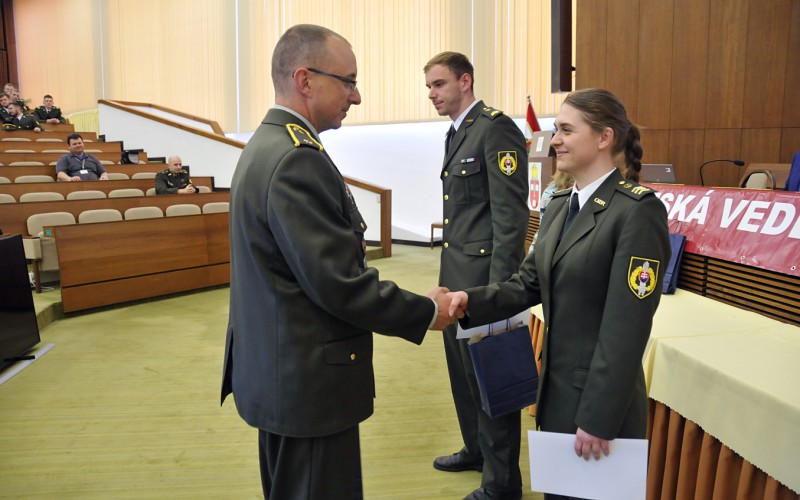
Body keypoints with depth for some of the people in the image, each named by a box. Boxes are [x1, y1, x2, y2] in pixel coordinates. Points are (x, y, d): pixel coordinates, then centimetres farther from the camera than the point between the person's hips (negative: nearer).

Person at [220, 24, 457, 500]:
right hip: (307, 382, -10)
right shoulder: (297, 159, -23)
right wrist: (427, 312, -11)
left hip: (279, 369, 10)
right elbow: (339, 283, -24)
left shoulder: (267, 145, 9)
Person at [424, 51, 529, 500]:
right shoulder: (458, 133, 15)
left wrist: (499, 289, -21)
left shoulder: (496, 128, -13)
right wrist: (449, 276, 18)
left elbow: (511, 213, -18)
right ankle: (476, 449, 39)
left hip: (483, 274, -9)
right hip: (457, 274, 9)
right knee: (462, 367, 19)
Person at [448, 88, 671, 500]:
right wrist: (472, 301, -11)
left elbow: (627, 327, -21)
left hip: (601, 396, -7)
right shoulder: (560, 204, 8)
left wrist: (599, 419, -20)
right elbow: (528, 283, 6)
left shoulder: (638, 211, -18)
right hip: (556, 387, 8)